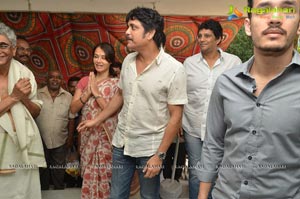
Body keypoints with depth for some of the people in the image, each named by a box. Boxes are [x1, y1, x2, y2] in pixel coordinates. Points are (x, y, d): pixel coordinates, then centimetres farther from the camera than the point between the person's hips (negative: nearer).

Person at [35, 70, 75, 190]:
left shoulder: (68, 97, 0)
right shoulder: (37, 94, -4)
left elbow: (71, 119, 2)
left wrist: (70, 137, 0)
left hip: (60, 141, 0)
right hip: (41, 140, 0)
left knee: (59, 171, 12)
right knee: (42, 170, 15)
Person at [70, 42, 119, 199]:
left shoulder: (116, 84, -6)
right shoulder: (84, 81, 7)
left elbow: (113, 111, -16)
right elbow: (73, 109, 1)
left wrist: (97, 92, -18)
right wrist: (87, 93, -13)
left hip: (106, 138, -4)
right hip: (88, 136, 4)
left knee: (104, 177, 2)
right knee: (89, 177, 12)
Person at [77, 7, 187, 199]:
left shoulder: (174, 69, -17)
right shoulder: (128, 61, 0)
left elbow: (175, 117, -15)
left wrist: (159, 155, -16)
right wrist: (96, 120, 16)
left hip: (149, 147, -5)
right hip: (121, 142, 5)